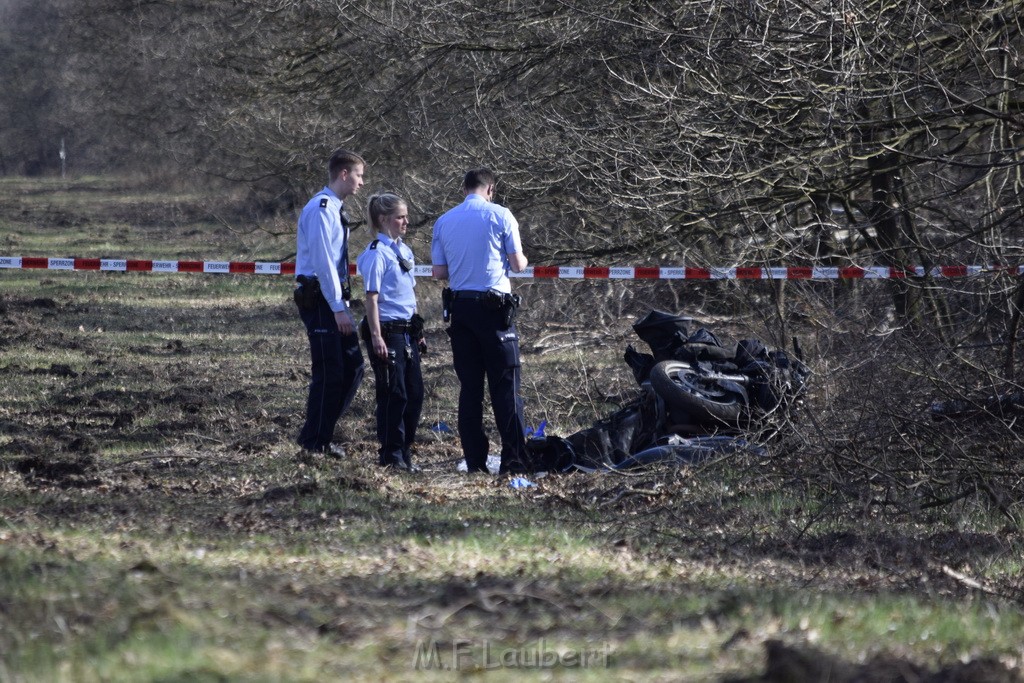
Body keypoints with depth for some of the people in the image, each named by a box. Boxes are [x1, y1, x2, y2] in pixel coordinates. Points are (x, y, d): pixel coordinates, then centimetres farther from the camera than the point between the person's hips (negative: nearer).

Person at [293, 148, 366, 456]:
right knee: (329, 371, -5)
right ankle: (315, 440, 6)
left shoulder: (334, 208, 16)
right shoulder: (321, 209, -16)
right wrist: (339, 309, -21)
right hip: (319, 300, -10)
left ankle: (322, 433, 19)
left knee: (352, 367, 11)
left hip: (333, 298, 10)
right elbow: (322, 261, -20)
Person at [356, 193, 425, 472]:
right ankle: (391, 455, 5)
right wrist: (376, 337, -19)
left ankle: (404, 452, 18)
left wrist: (417, 330, 20)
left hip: (407, 331, 8)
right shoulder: (377, 253, -11)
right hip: (387, 331, -8)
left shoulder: (404, 251, 14)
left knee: (415, 393, 8)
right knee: (394, 394, -4)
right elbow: (372, 297, -15)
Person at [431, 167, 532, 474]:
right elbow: (518, 264, -3)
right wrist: (520, 259, 20)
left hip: (460, 307, 4)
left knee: (469, 386, 7)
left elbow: (439, 271, 8)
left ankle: (475, 461, 4)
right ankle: (514, 458, -7)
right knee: (505, 385, -2)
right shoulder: (500, 215, -4)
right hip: (494, 307, -4)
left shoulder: (443, 221, 7)